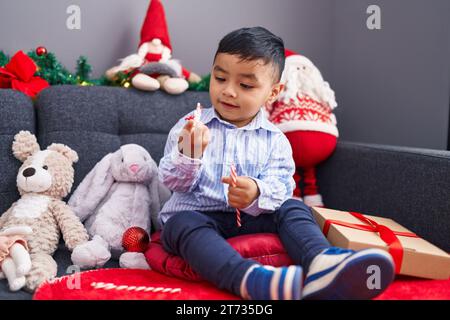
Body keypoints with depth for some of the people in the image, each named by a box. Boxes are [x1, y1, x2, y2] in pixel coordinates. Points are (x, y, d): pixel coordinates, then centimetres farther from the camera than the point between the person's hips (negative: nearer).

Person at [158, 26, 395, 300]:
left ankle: (322, 262, -49)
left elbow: (280, 184, -9)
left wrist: (257, 193, -32)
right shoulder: (189, 126, 1)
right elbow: (173, 182, -4)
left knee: (293, 208, -19)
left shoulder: (274, 140, 4)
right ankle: (251, 278, -58)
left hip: (252, 218, 2)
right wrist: (187, 155, -27)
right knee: (184, 224, -33)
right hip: (196, 215, -1)